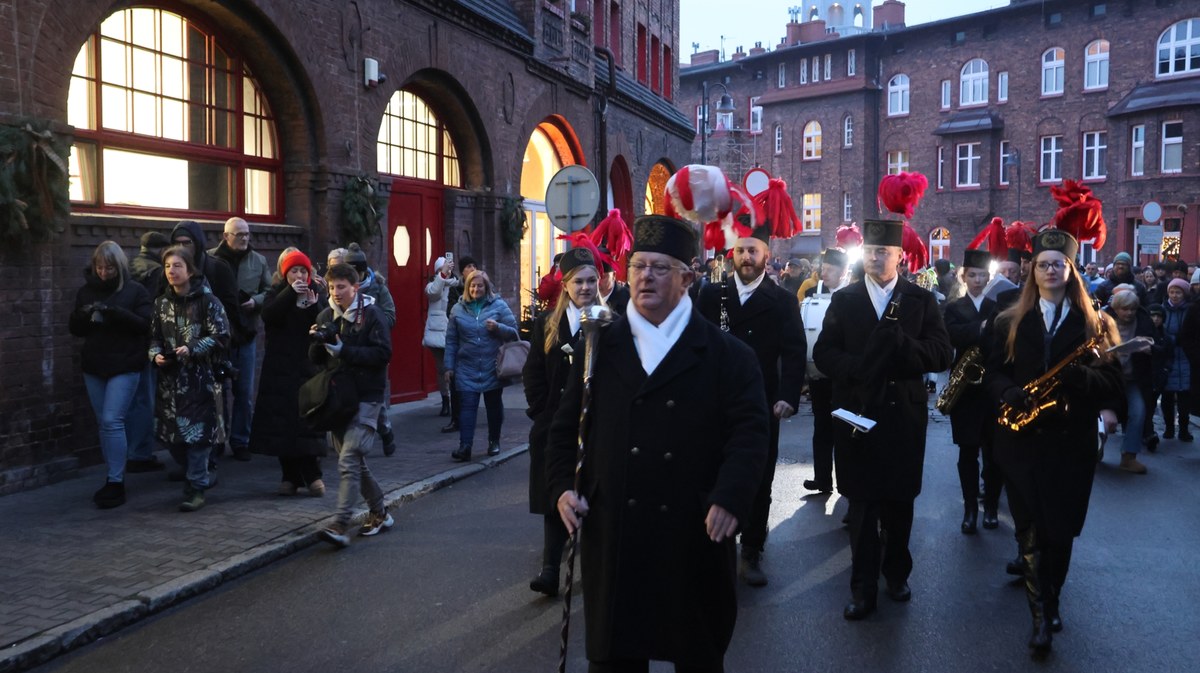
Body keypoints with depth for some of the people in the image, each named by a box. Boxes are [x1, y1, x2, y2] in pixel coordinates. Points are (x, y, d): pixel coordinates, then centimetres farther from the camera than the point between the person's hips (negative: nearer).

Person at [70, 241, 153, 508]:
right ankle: (112, 478, 19)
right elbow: (74, 328, 12)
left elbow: (145, 324, -10)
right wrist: (83, 315, -10)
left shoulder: (136, 291, -2)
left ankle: (116, 483, -6)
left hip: (125, 367, -5)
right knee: (104, 423, 10)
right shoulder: (86, 291, 10)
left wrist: (116, 313, -24)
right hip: (93, 367, 5)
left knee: (112, 421, -11)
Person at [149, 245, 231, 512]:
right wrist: (156, 355, -5)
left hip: (200, 376, -5)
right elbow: (154, 337, 15)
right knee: (171, 433, 7)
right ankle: (200, 475, 27)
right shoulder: (161, 303, 10)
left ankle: (195, 488, 4)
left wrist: (191, 349, -19)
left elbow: (221, 336, -9)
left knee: (197, 430, -5)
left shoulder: (207, 300, -5)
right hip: (170, 377, 5)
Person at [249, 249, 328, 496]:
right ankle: (290, 476, 8)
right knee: (281, 421, -2)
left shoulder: (318, 292, 8)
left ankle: (312, 475, 0)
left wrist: (314, 306, -17)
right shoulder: (276, 293, 8)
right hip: (280, 368, 0)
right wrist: (290, 293, -19)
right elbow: (268, 315, -13)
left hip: (309, 367, 0)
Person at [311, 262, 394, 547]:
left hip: (365, 398, -6)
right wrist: (317, 342, -10)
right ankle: (380, 513, 27)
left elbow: (383, 353, -14)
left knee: (349, 461, -15)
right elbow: (316, 359, 12)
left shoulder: (372, 314, -5)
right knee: (355, 461, 13)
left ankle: (340, 525, -16)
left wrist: (343, 349, -19)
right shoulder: (325, 315, 11)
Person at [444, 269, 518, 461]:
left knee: (494, 405, 12)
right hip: (467, 369, 1)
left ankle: (494, 441, 26)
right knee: (467, 406, -6)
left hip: (493, 368, 0)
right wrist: (449, 367, 5)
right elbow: (451, 341, 8)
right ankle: (465, 446, -9)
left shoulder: (499, 305, -1)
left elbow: (513, 332, -1)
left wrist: (498, 327, -20)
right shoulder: (458, 309, 6)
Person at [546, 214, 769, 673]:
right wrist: (562, 486, -3)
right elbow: (567, 427, 10)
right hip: (612, 533, 2)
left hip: (695, 535, -1)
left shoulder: (727, 354, 1)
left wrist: (730, 498, -21)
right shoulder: (599, 348, 8)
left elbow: (748, 432, -7)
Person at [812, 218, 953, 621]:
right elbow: (823, 354, -1)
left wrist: (901, 344, -22)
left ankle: (897, 573, 32)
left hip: (905, 416, 0)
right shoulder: (844, 300, 5)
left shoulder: (922, 300, 4)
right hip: (858, 414, 0)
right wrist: (856, 369, -19)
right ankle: (863, 588, 13)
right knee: (863, 503, 5)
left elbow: (942, 354, -6)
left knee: (900, 501, 13)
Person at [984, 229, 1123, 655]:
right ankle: (1041, 614, 7)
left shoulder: (1095, 324, 3)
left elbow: (1113, 383, -4)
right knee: (1030, 529, 0)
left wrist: (1077, 375, -24)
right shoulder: (1010, 322, 7)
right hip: (1022, 439, 0)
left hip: (1072, 442, 0)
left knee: (1062, 530, 9)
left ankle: (1049, 602, 28)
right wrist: (1016, 396, -16)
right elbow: (993, 374, 5)